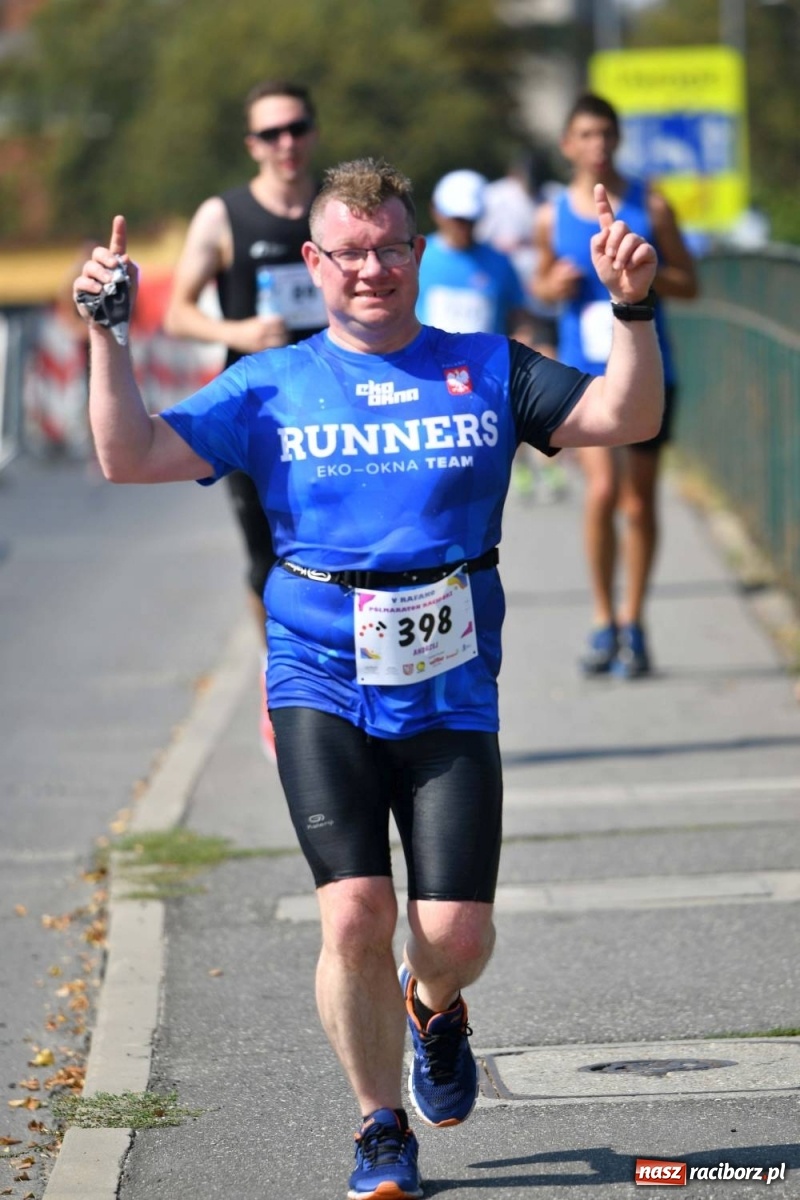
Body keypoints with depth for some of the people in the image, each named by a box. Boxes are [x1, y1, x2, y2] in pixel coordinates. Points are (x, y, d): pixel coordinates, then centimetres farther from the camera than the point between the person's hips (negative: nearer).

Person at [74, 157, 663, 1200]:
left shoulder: (486, 370, 8)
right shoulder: (269, 389, 7)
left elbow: (627, 418, 1)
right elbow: (131, 456, 1)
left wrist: (631, 309, -13)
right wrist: (107, 336, -9)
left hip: (451, 692, 1)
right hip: (323, 686, -1)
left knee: (455, 934, -6)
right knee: (355, 916, -13)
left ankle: (433, 1006, 34)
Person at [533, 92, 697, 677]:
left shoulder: (650, 206, 1)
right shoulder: (552, 217, 4)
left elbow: (689, 282, 5)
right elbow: (542, 283, 19)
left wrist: (644, 276, -15)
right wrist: (553, 285, -5)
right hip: (583, 371, -1)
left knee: (640, 500, 6)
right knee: (603, 487, -17)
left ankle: (633, 624, 22)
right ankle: (603, 621, -2)